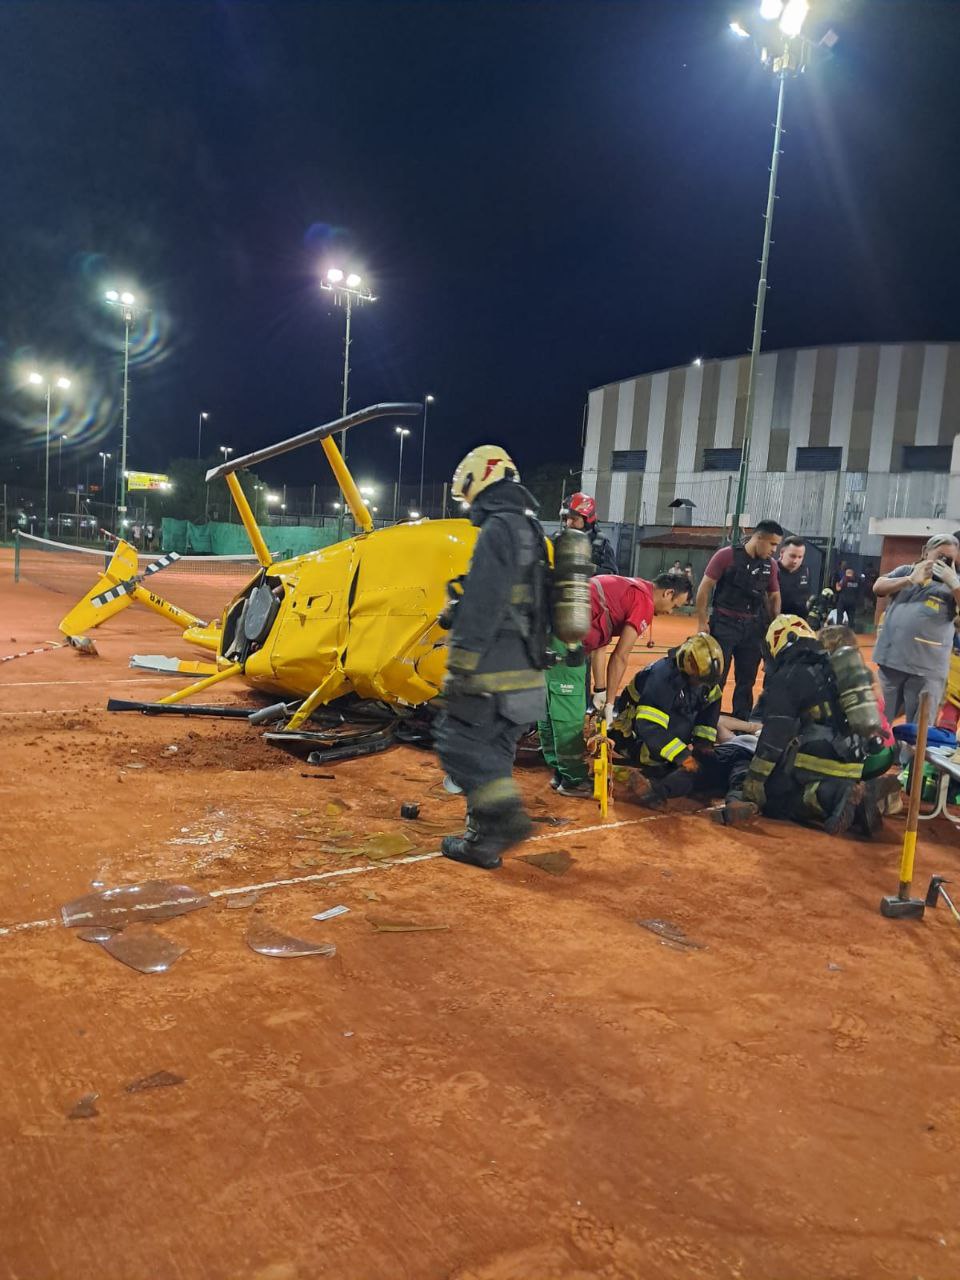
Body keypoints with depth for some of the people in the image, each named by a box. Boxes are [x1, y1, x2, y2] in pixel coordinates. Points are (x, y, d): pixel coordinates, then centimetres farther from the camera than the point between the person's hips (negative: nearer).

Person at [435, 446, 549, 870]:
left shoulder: (498, 529, -13)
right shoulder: (530, 531, 17)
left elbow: (480, 611, -20)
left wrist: (459, 670, -18)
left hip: (493, 676, -9)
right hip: (525, 677, 9)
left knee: (458, 743, 0)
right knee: (492, 754, 14)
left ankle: (506, 814, -8)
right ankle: (483, 841, 19)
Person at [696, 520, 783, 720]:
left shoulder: (771, 564, 5)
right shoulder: (726, 555, -9)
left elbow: (774, 596, 15)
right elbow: (704, 588, -7)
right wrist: (702, 623, -9)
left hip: (753, 628, 5)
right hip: (724, 624, -5)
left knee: (747, 680, 11)